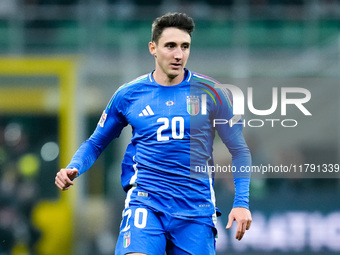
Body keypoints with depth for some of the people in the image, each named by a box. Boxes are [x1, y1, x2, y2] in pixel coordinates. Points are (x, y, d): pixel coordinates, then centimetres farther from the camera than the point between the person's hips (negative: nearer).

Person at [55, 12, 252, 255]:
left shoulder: (209, 92, 2)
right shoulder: (128, 94, 5)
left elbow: (239, 150, 7)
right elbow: (96, 143, 17)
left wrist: (241, 203, -3)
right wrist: (73, 170, -3)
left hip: (196, 208, 1)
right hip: (146, 204, -1)